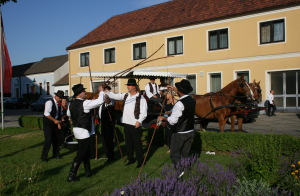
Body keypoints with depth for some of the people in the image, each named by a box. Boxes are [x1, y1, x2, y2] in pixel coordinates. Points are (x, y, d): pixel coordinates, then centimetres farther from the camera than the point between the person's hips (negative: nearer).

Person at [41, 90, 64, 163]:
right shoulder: (49, 102, -15)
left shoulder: (58, 104, 11)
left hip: (54, 124, 8)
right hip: (48, 124, -8)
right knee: (48, 140, -12)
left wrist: (58, 123, 11)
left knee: (57, 140, 8)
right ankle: (43, 157, 0)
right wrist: (54, 120, -26)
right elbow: (46, 113, -25)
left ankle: (56, 155, 24)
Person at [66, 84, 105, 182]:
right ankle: (71, 175, 1)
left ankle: (88, 172, 27)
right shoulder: (85, 103, -19)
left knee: (86, 152, 18)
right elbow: (100, 101, -22)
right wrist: (101, 91, -7)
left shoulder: (72, 104, 6)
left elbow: (68, 114, 24)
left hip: (76, 130, 9)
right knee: (81, 154, -2)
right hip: (84, 131, -9)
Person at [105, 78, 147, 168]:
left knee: (137, 143, -1)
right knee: (128, 143, 15)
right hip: (126, 123, 6)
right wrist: (106, 91, -5)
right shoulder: (125, 96, 10)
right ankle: (130, 159, 29)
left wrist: (139, 121, -21)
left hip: (135, 124, -6)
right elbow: (114, 96, 7)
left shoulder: (140, 98, -9)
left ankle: (140, 161, 13)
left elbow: (144, 112, -12)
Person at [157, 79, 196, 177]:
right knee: (185, 154, 17)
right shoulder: (192, 99, 0)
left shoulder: (179, 104, -24)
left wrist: (163, 118, -3)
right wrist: (174, 89, 31)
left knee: (174, 155, 1)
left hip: (179, 134, -8)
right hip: (190, 132, 8)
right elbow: (184, 94, 26)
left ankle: (180, 170, -15)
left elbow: (172, 121, -20)